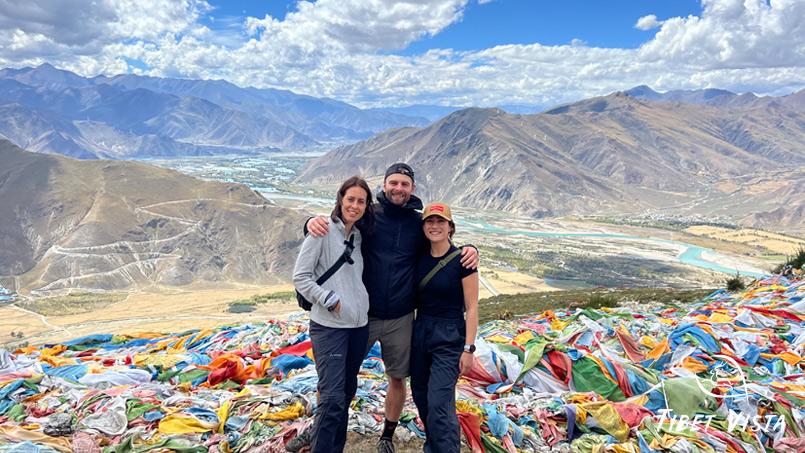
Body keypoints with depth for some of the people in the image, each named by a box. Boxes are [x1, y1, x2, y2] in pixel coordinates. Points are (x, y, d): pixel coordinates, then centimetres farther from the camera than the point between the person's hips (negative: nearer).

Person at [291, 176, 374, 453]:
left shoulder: (359, 235, 11)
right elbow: (300, 277, -9)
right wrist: (330, 300, -14)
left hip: (359, 325, 7)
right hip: (329, 326, -7)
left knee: (347, 392, 14)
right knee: (332, 397, -10)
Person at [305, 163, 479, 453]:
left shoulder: (419, 223, 1)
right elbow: (335, 223, -3)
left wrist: (468, 251, -9)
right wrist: (313, 221, -27)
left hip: (401, 319, 2)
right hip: (362, 315, -2)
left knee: (397, 379, 14)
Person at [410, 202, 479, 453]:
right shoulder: (420, 258, 3)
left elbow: (471, 308, -10)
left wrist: (468, 348, -13)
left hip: (449, 338, -6)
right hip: (420, 331, 6)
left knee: (438, 404, -11)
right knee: (420, 395, 16)